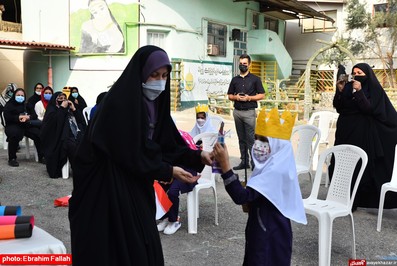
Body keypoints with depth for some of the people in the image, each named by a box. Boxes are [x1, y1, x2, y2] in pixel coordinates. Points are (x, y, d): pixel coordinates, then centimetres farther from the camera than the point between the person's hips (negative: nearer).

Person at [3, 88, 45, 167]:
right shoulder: (9, 105, 8)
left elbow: (35, 115, 9)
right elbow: (7, 117, -7)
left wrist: (28, 117, -13)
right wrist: (19, 117, -19)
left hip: (27, 125, 4)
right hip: (13, 125, -4)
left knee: (39, 134, -21)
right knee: (15, 135, -37)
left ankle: (41, 157, -11)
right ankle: (12, 159, -24)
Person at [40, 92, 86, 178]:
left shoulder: (69, 109, 28)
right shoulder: (52, 110, 12)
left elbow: (82, 121, 20)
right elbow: (56, 122, -10)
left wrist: (74, 109, 11)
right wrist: (62, 108, -3)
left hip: (76, 135, 5)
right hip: (61, 138, -5)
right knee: (72, 145, -38)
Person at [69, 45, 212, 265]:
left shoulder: (155, 103, 4)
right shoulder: (119, 103, -22)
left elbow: (167, 143, 4)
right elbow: (129, 155, -22)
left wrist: (197, 156, -9)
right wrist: (167, 171, -19)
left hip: (135, 185, 8)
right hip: (105, 187, -8)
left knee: (142, 245, 13)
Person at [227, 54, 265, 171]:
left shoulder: (255, 79, 2)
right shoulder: (235, 79, 13)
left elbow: (261, 95, 1)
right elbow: (229, 96, 16)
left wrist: (249, 97, -13)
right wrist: (236, 97, -6)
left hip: (249, 112, -4)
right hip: (237, 111, 4)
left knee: (251, 138, -7)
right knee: (241, 138, 8)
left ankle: (255, 162, -2)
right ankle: (244, 162, 14)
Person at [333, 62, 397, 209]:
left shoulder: (374, 90, -2)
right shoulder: (348, 88, 10)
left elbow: (369, 109, -14)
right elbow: (338, 108, 5)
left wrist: (359, 92, -21)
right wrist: (340, 91, -8)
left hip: (363, 134, -4)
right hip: (347, 131, 5)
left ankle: (354, 200, 1)